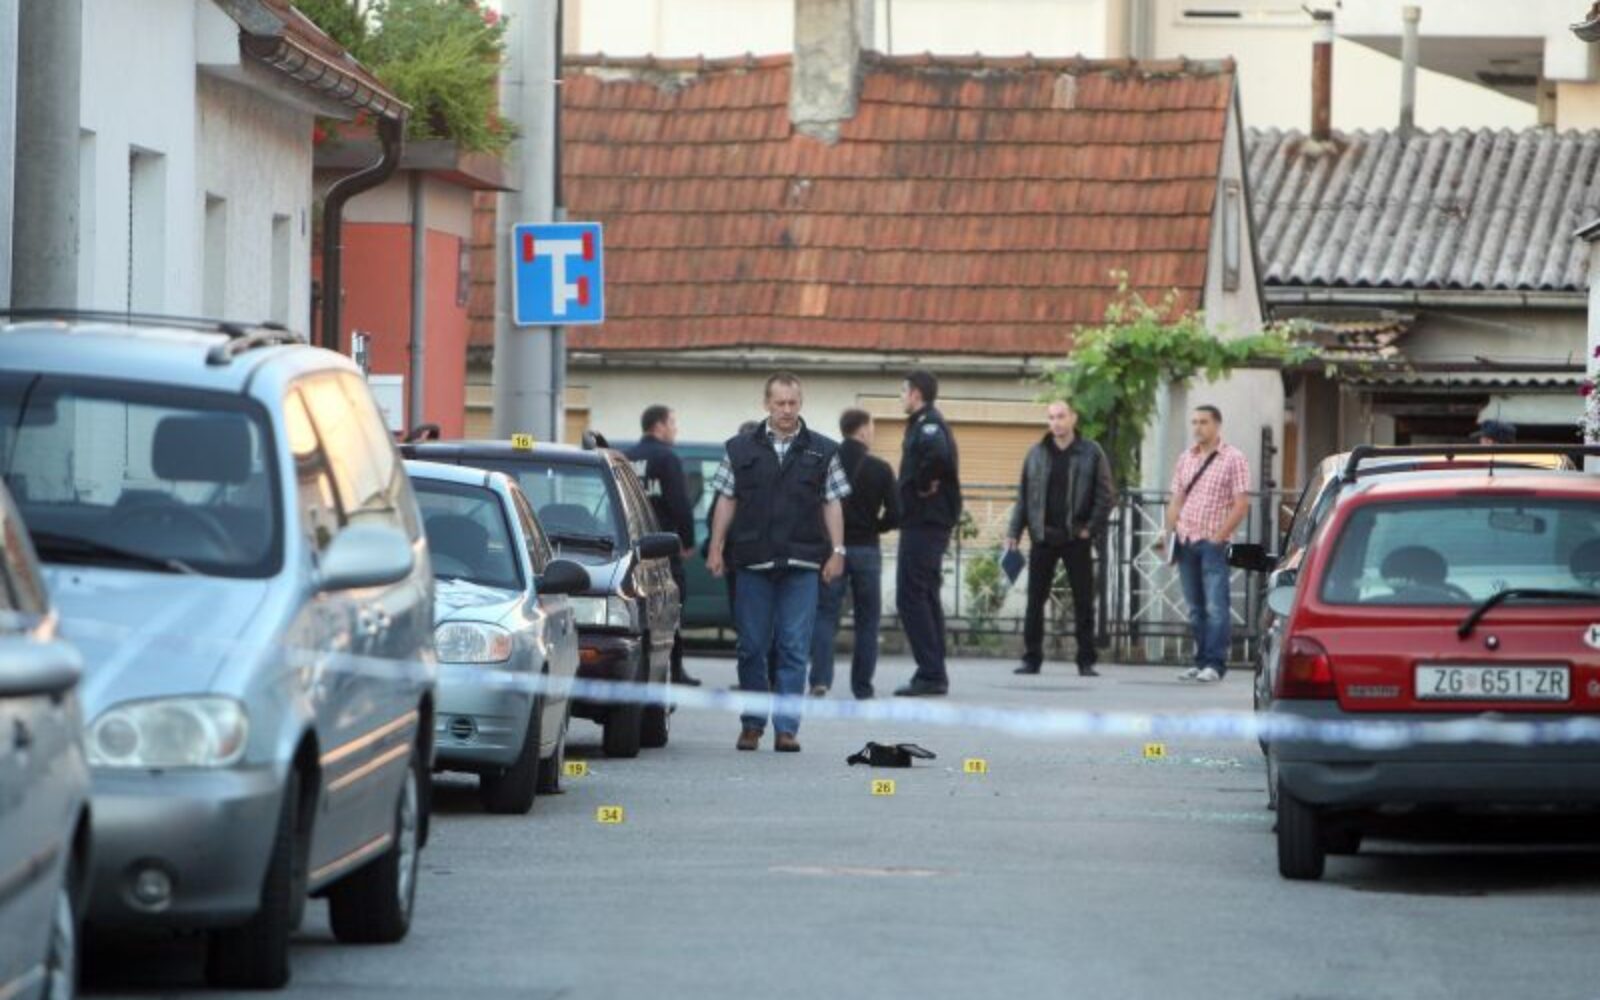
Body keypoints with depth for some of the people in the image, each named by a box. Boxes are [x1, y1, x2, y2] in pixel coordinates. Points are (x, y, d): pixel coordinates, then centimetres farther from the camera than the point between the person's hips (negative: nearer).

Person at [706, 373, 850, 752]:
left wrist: (837, 551, 0)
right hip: (752, 562, 1)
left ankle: (787, 728, -2)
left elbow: (832, 504, 8)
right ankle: (752, 724, 15)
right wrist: (716, 548, 4)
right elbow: (727, 501, 11)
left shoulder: (822, 451, 8)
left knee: (795, 650, -4)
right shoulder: (741, 449, 9)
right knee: (751, 647, 5)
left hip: (801, 564, -1)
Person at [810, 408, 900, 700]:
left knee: (825, 615, 3)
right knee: (867, 620, 10)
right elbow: (894, 516, -7)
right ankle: (862, 685, 10)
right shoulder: (880, 469, -5)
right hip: (866, 550, -1)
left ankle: (821, 678, -15)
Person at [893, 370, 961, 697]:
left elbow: (939, 454, -33)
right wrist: (925, 483, 7)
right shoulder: (925, 423, 18)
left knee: (911, 596, -9)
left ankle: (930, 673, -12)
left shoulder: (928, 424, -13)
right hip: (933, 521, 10)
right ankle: (934, 673, 16)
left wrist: (923, 484, -20)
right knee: (927, 596, 14)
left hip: (923, 522, -10)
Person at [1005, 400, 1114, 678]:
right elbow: (1023, 495, 9)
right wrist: (1014, 532, 3)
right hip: (1043, 538, 2)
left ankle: (1086, 661, 6)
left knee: (1083, 602, 1)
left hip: (1077, 539, -2)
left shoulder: (1091, 453, 0)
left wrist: (1092, 529, -10)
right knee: (1035, 600, 2)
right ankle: (1032, 658, 8)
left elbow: (1105, 495, -2)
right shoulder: (1036, 454, 7)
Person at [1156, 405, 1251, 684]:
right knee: (1196, 608, 9)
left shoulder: (1233, 459, -2)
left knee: (1215, 606, -9)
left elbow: (1241, 504, -7)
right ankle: (1200, 661, 13)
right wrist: (1169, 533, 7)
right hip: (1186, 543, 6)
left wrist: (1219, 536, -12)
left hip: (1213, 543, -6)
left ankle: (1215, 664, -9)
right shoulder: (1186, 459, 15)